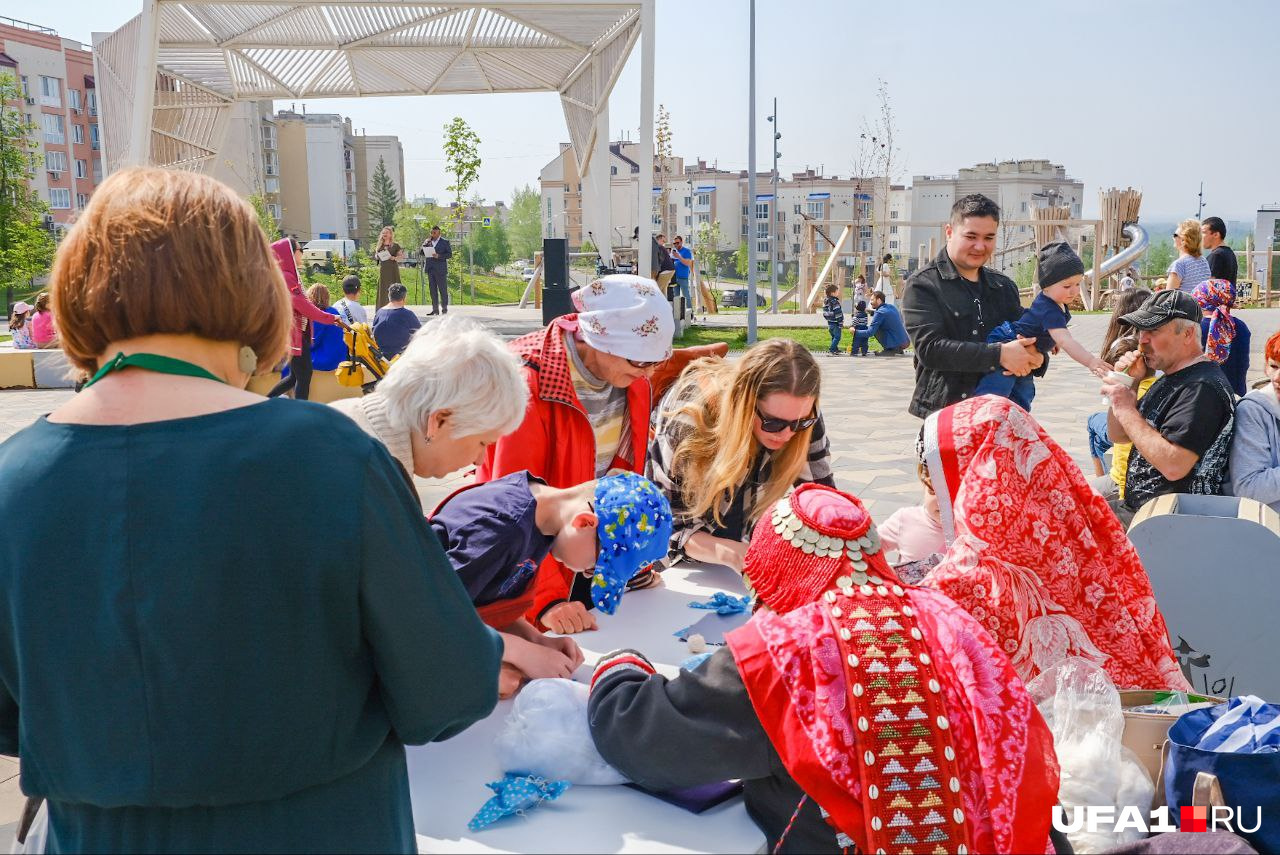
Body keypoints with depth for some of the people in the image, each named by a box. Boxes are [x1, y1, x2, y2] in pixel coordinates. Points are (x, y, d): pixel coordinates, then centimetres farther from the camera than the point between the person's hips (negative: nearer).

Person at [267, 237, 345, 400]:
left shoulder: (288, 275, 12)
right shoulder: (286, 277, -18)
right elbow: (302, 305, -19)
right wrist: (330, 318, -11)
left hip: (298, 333, 10)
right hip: (295, 335, -10)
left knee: (295, 376, 17)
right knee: (304, 375, -2)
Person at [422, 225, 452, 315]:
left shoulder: (445, 242, 1)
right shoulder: (427, 241, 13)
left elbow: (450, 254, -4)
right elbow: (422, 253, 8)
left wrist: (439, 256, -17)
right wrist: (425, 244, -7)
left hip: (440, 270, -4)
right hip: (430, 269, 4)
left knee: (443, 289, -2)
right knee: (433, 290, 6)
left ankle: (444, 309, 5)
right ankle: (435, 309, 10)